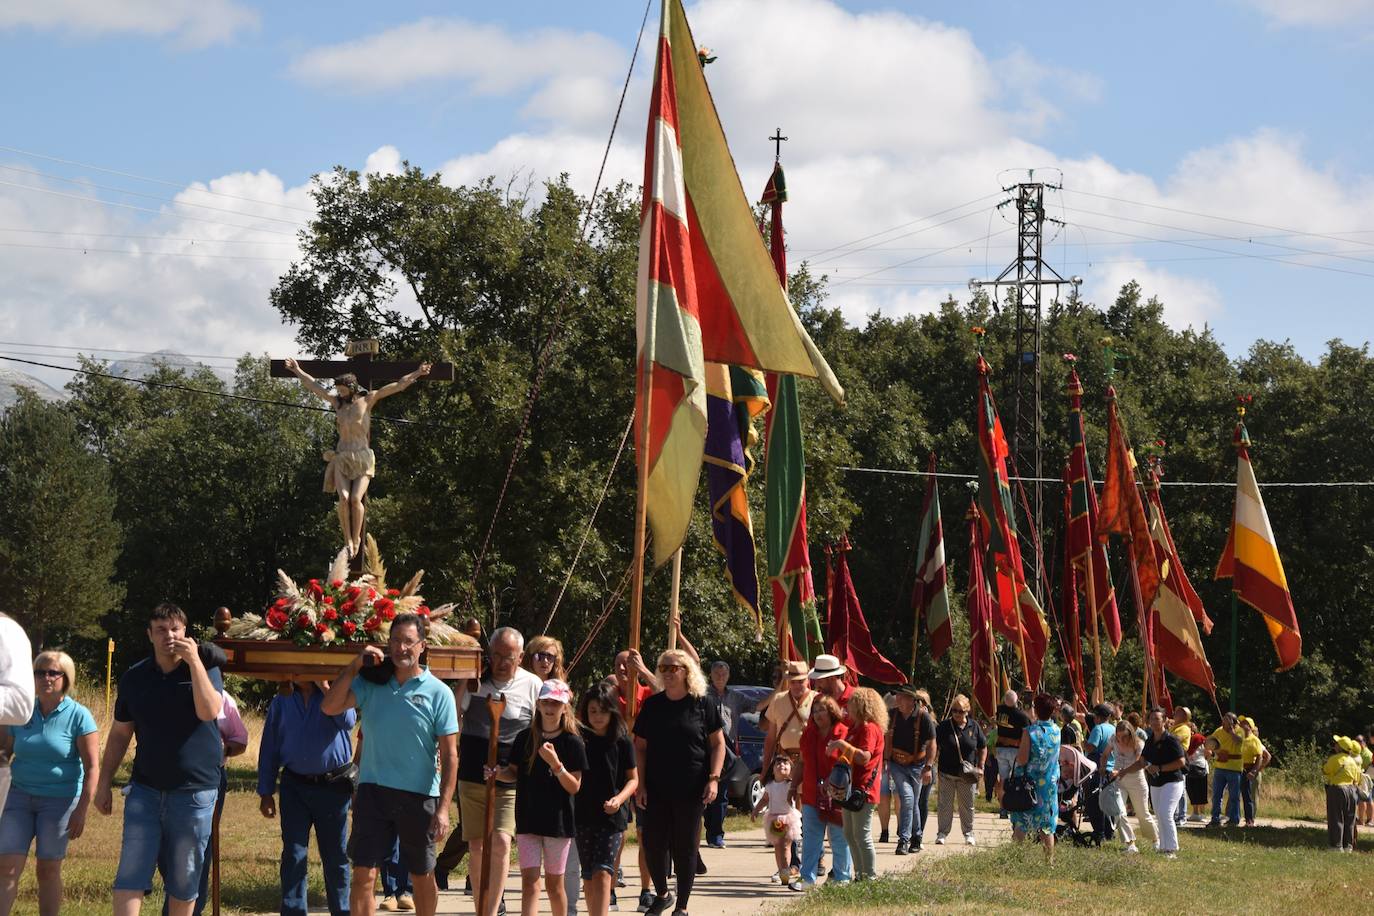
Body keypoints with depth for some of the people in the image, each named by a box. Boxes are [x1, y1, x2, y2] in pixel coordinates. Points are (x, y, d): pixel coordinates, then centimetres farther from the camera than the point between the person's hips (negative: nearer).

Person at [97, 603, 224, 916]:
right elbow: (120, 734, 12)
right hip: (145, 789, 2)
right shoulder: (135, 678, 7)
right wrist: (104, 783, 8)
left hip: (194, 791, -2)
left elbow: (209, 711, -20)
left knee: (184, 879, 6)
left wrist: (194, 661, -22)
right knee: (130, 875, -7)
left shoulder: (205, 670, -1)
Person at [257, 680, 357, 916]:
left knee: (335, 857, 7)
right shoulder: (281, 702, 8)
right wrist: (265, 792, 5)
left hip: (333, 785, -2)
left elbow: (347, 720, -21)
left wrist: (324, 688, -18)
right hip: (294, 787, 2)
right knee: (293, 857, -1)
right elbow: (269, 748, 9)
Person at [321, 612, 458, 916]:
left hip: (419, 796, -1)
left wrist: (443, 809, -11)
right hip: (373, 790, 1)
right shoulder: (372, 683, 4)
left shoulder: (438, 693, -4)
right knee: (363, 875, -6)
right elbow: (329, 707, -6)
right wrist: (355, 664, -9)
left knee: (422, 877, 13)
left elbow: (449, 755, -5)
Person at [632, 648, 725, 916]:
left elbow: (718, 744, 3)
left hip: (691, 790, -2)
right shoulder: (652, 705, 5)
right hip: (656, 788, 2)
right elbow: (640, 747, 7)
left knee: (685, 847, 2)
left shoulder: (702, 704, 0)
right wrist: (640, 785, 0)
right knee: (653, 843, 0)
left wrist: (714, 779, -8)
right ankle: (662, 894, 23)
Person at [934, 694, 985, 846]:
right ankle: (942, 833, 8)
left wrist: (980, 767, 3)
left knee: (967, 805, 9)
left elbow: (983, 748, 12)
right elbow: (934, 747, 1)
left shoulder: (973, 727, 3)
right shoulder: (943, 726, -2)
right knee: (945, 805, 1)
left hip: (967, 775, 1)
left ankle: (968, 834, 20)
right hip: (947, 773, -1)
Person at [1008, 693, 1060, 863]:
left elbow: (1022, 760, -17)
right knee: (1047, 826, 10)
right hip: (1050, 784, 4)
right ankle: (1049, 860, 11)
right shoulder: (1056, 730, -2)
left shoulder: (1029, 731, -16)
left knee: (1020, 824, 3)